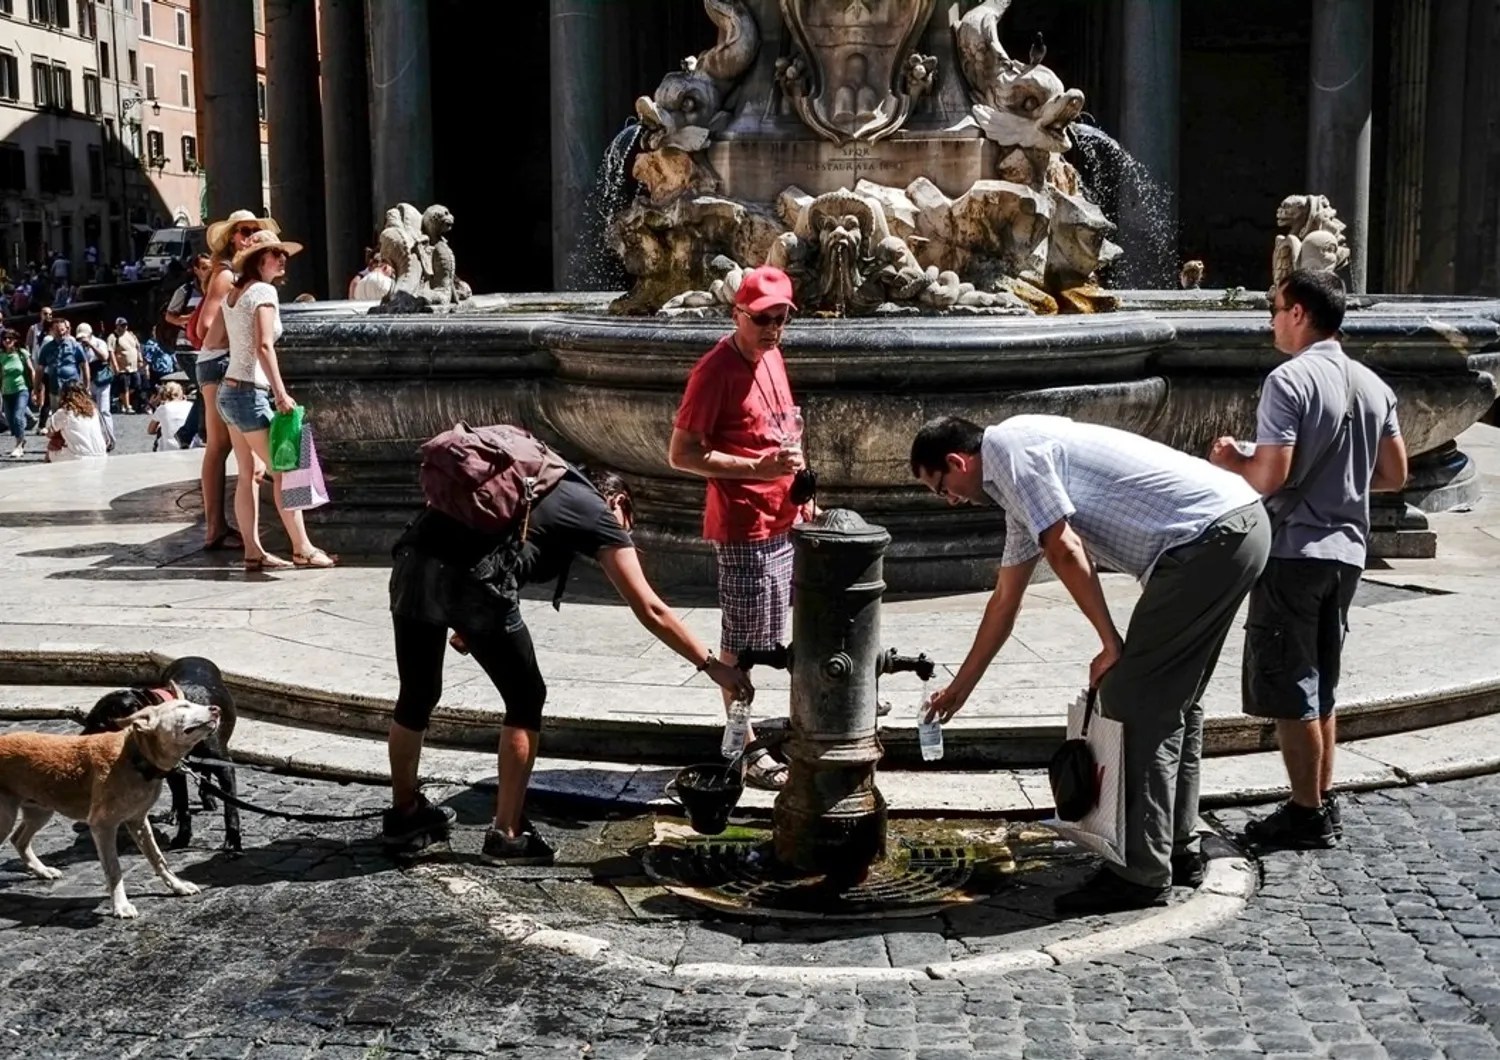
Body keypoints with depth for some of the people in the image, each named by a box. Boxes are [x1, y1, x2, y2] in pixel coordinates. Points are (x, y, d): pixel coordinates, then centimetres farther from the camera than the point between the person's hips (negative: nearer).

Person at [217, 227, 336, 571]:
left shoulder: (234, 294, 14)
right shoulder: (264, 291, -11)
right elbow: (264, 346, -21)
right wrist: (281, 393, -25)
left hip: (230, 391, 9)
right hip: (250, 393, -9)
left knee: (250, 474, 8)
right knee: (285, 470, -4)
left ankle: (253, 552, 7)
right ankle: (302, 549, -2)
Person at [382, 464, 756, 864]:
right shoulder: (598, 513, 14)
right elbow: (651, 611, 10)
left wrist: (465, 625, 32)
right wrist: (711, 665, 15)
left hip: (411, 559, 7)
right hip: (471, 578, -7)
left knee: (417, 696, 23)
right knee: (525, 699, 13)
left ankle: (404, 815, 39)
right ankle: (507, 835, 17)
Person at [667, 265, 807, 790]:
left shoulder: (771, 356, 10)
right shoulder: (716, 370, -16)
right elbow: (681, 454, -16)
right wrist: (757, 468, -23)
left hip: (783, 522, 8)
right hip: (743, 528, -8)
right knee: (739, 643, 1)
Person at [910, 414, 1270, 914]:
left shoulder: (1005, 447, -4)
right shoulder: (1019, 486, 26)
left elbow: (1065, 550, -12)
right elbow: (1005, 600, 34)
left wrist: (1111, 643, -4)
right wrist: (961, 686, 41)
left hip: (1208, 539, -10)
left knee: (1132, 700, -5)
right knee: (1172, 700, 18)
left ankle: (1141, 874, 0)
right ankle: (1178, 851, 26)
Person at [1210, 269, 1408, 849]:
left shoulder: (1290, 381, -14)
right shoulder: (1373, 385, 8)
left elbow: (1270, 476, -20)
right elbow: (1395, 474, 11)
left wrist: (1231, 460, -1)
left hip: (1294, 554, -8)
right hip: (1346, 552, 8)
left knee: (1288, 690, 2)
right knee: (1319, 687, 17)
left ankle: (1307, 814, 7)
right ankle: (1324, 804, 23)